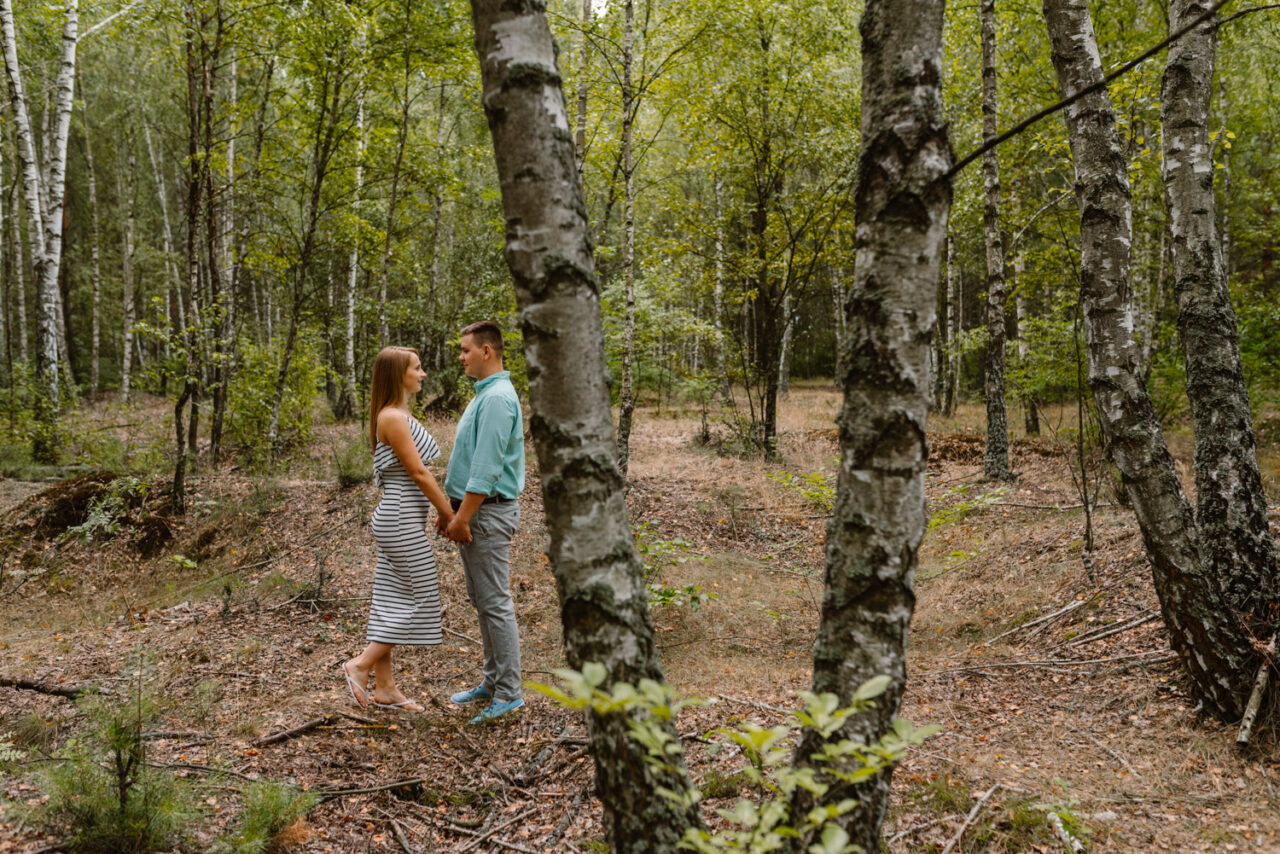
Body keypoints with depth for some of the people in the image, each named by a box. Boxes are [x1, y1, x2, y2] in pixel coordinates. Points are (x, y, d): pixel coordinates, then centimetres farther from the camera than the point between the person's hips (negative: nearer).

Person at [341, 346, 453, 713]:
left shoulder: (397, 415, 15)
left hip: (395, 519, 10)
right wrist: (450, 515, -12)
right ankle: (361, 665, 0)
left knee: (391, 600, 10)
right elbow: (417, 472, -17)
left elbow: (416, 473, 17)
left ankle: (385, 688, 14)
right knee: (423, 597, -3)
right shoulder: (393, 417, -15)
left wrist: (444, 511, 14)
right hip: (402, 521, -10)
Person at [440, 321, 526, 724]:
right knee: (481, 600, 15)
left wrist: (463, 517, -21)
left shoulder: (498, 398, -18)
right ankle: (493, 680, 24)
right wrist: (450, 509, 19)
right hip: (473, 510, 11)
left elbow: (487, 467, -23)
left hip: (489, 512, -11)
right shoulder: (483, 395, 16)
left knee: (495, 603, -6)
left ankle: (508, 692, 0)